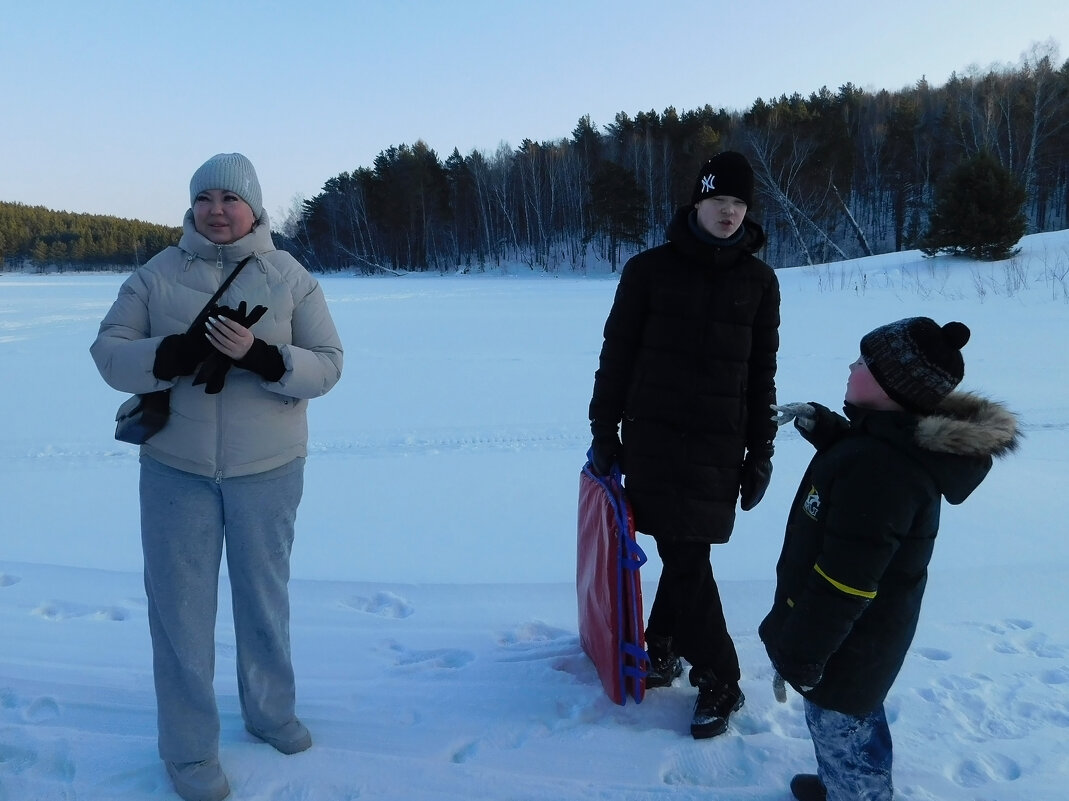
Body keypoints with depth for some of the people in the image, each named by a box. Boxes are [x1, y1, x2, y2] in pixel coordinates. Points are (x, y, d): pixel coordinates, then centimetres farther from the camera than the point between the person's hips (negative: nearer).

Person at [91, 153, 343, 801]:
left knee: (264, 595, 16)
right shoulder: (157, 274, 0)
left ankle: (271, 711, 39)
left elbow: (327, 365, -8)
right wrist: (178, 354, -22)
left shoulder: (291, 278, -3)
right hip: (175, 468, 1)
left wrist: (259, 355, -26)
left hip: (269, 470, 0)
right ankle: (189, 748, 24)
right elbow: (109, 353, -3)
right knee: (181, 605, 7)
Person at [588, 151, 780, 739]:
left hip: (719, 445, 1)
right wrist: (604, 431, 2)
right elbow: (617, 354, 3)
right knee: (683, 557, 1)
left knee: (686, 557, 3)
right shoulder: (650, 269, 0)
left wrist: (761, 451, 7)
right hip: (652, 436, -1)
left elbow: (761, 372, 9)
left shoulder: (758, 280, 6)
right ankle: (718, 679, 17)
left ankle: (662, 646, 27)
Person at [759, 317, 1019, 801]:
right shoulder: (905, 439, -4)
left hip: (848, 642, -10)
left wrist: (800, 653, -20)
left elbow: (841, 586, -31)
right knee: (855, 718, 29)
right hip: (869, 629, 10)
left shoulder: (879, 470, -35)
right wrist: (820, 424, 9)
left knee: (839, 728, 12)